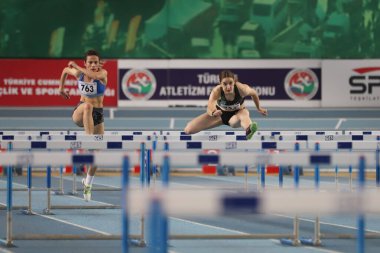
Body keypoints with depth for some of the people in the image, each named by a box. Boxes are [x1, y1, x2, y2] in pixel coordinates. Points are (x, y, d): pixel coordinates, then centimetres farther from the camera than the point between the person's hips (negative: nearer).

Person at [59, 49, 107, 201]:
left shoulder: (103, 73, -11)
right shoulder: (78, 73, -5)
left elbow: (95, 75, -35)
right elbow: (65, 70, 18)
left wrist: (76, 66, -29)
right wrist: (61, 88, 24)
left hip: (97, 114, 1)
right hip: (79, 113, -1)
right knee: (88, 106, -40)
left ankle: (88, 183, 22)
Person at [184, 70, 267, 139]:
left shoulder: (241, 88, -30)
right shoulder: (216, 91, -33)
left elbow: (254, 93, -7)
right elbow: (210, 107, -50)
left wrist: (259, 108, 7)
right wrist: (213, 112, -74)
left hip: (236, 114, -1)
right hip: (220, 114, 1)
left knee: (244, 116, -42)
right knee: (188, 130, -9)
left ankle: (248, 130, -76)